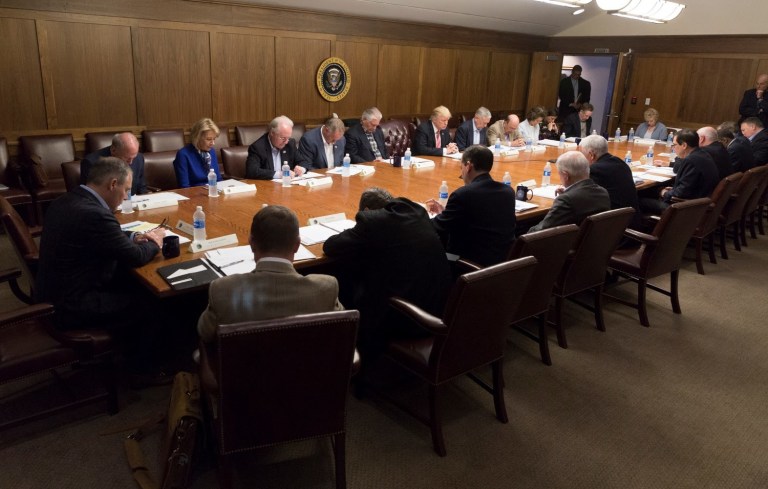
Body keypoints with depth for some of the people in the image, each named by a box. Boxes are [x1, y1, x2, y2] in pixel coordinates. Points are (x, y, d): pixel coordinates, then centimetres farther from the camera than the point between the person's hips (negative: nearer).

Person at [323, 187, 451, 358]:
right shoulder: (418, 211, 7)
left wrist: (357, 235, 16)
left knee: (343, 281, 14)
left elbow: (329, 247, -1)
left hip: (400, 320, -7)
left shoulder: (370, 221, -11)